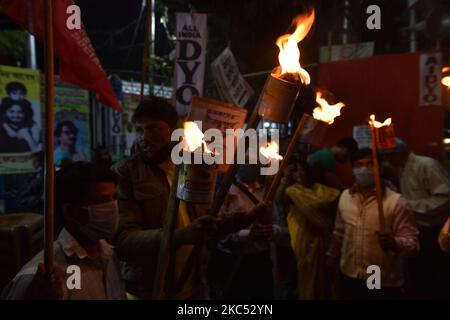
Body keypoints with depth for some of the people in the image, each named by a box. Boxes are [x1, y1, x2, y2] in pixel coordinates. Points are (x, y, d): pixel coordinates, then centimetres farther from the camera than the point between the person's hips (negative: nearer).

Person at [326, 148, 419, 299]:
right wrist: (332, 256, 19)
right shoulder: (345, 196, 3)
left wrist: (394, 244, -35)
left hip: (384, 284, -3)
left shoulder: (396, 201, -13)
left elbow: (412, 242, -17)